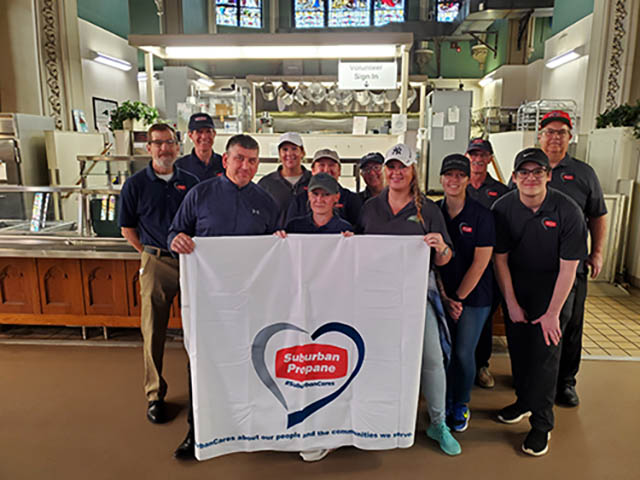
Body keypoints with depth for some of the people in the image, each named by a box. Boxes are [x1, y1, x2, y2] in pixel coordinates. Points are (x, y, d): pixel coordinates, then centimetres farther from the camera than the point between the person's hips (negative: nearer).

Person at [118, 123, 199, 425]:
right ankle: (155, 394, 18)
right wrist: (151, 253, 2)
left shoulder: (190, 182, 7)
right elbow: (127, 228, 7)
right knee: (153, 331, 3)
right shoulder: (135, 184, 1)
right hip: (156, 263, -2)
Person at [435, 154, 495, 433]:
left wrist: (458, 298, -9)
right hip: (442, 296, 2)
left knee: (463, 353, 4)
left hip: (474, 297, -2)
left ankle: (461, 405, 29)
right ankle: (443, 404, 29)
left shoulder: (481, 215, -8)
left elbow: (480, 263, -9)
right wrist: (443, 296, -6)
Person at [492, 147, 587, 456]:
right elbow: (500, 259, -4)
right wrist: (511, 304, -4)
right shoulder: (503, 208, -9)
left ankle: (542, 424, 11)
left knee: (545, 351, -5)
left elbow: (568, 268, -13)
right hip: (516, 283, 3)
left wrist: (553, 312, -12)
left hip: (553, 286, -3)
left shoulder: (567, 211, -16)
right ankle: (524, 402, 32)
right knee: (517, 346, 8)